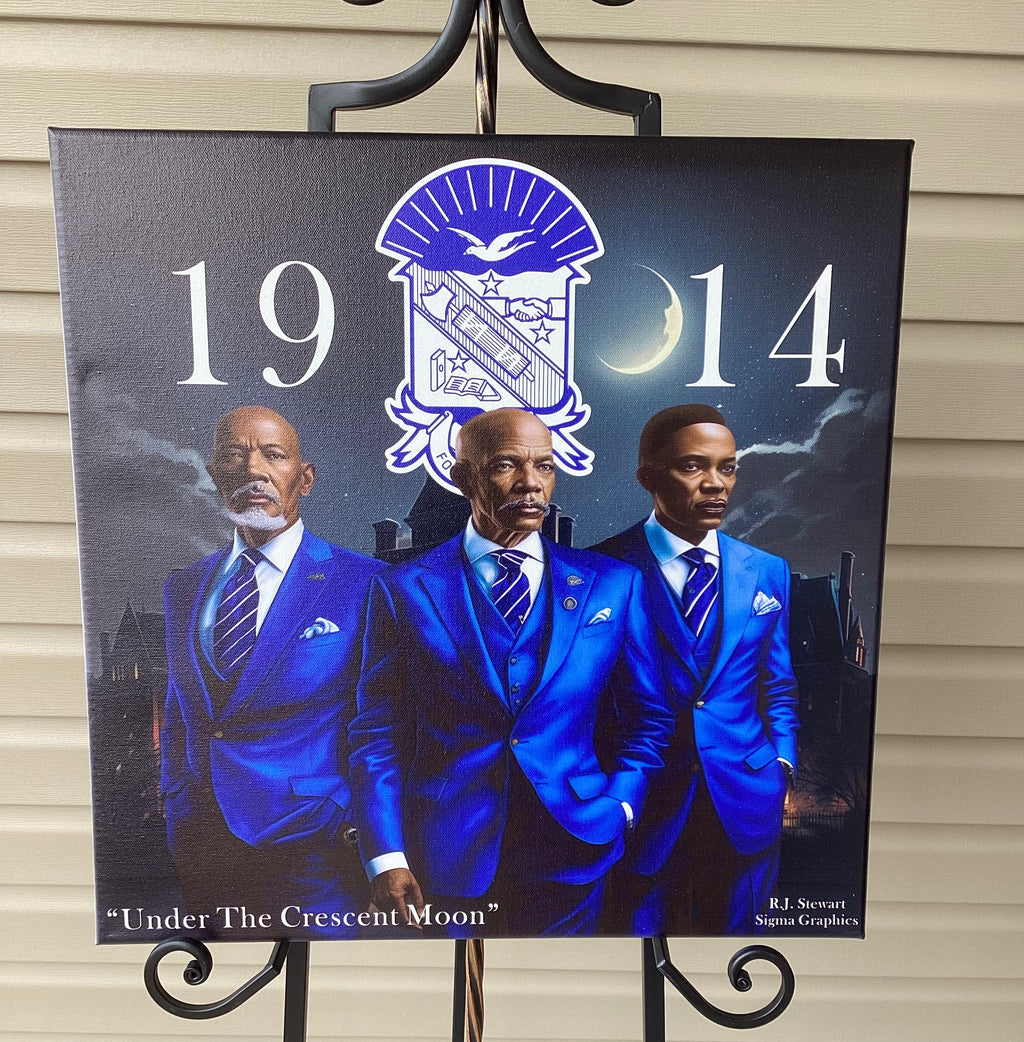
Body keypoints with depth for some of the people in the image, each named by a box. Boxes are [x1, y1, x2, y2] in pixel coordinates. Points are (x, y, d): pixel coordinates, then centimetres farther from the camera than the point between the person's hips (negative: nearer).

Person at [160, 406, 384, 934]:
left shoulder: (363, 581, -11)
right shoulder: (183, 586, 6)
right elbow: (178, 716, 14)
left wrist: (355, 821, -11)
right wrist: (175, 811, 9)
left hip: (309, 849, -4)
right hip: (198, 844, 5)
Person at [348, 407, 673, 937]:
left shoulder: (613, 583, 0)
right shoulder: (405, 588, -4)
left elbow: (646, 715, 7)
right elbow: (378, 733, -3)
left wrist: (620, 807, -3)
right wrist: (386, 857, -8)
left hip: (572, 849, 1)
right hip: (445, 858, 0)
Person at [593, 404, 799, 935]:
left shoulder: (768, 572, 3)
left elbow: (777, 688, 12)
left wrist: (780, 771, 1)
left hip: (746, 806, 4)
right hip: (639, 809, -3)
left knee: (733, 928, 20)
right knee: (639, 925, 14)